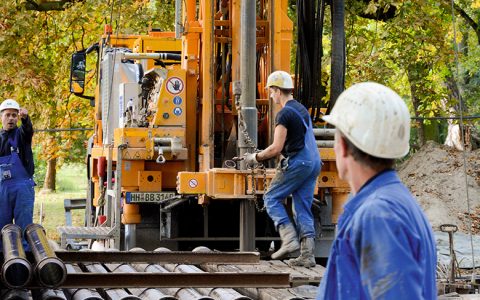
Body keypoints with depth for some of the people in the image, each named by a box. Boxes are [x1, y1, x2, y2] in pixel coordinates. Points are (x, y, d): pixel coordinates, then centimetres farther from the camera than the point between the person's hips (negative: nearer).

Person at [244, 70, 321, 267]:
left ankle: (290, 239, -10)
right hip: (314, 162, 9)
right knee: (303, 208, 8)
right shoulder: (301, 109, 18)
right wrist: (265, 154, 27)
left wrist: (256, 158, 0)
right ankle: (307, 255, 1)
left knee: (272, 199, 4)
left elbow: (276, 148, -15)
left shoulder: (284, 114, -11)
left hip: (297, 163, -8)